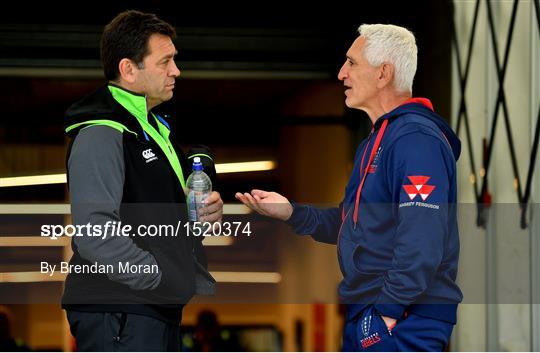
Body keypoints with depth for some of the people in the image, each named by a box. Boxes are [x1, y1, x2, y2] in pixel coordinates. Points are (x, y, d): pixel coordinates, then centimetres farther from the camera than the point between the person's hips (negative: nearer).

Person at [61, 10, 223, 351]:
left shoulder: (156, 126, 19)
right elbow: (96, 236, -25)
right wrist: (166, 278, -22)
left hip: (160, 310, 10)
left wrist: (206, 211, 8)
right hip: (117, 316, -10)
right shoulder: (101, 135, -15)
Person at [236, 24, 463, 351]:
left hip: (402, 324, -10)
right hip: (362, 319, 10)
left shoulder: (417, 139, -17)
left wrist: (386, 312, -22)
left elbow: (421, 244, -26)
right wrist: (291, 212, 9)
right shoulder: (376, 140, 18)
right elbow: (350, 223, 21)